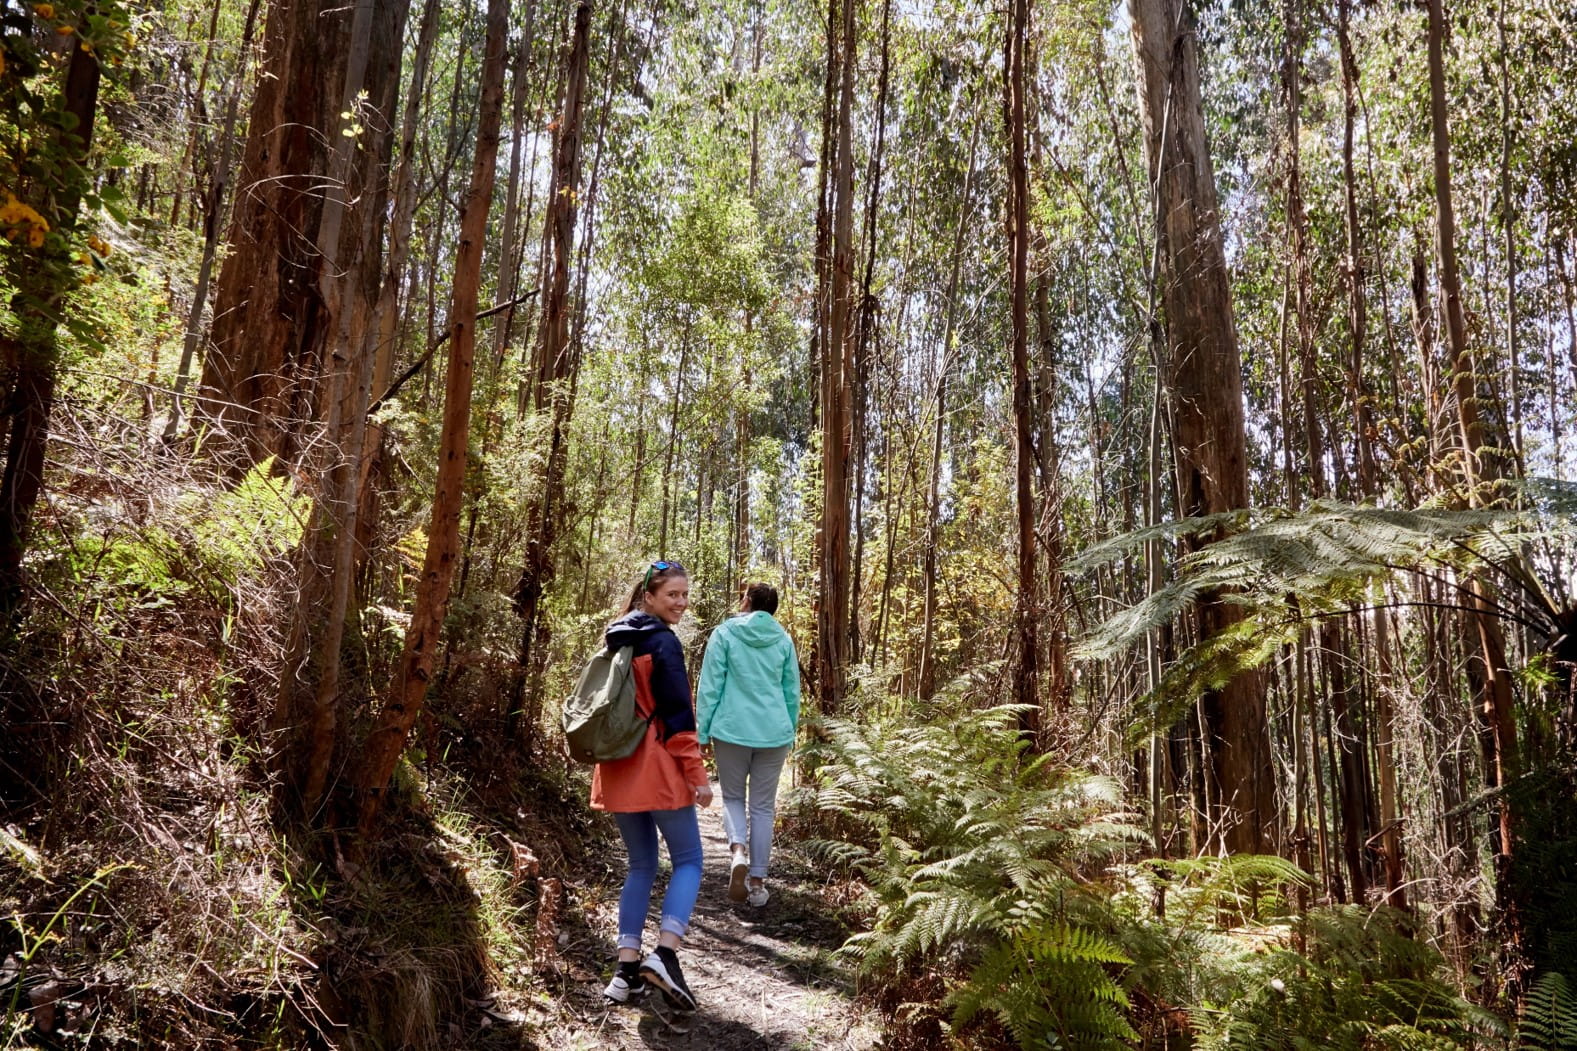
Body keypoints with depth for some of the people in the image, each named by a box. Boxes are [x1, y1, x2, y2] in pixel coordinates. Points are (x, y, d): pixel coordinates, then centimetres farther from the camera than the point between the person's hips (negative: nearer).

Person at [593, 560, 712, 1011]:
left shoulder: (616, 641, 13)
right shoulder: (663, 642, -12)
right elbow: (678, 715, -16)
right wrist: (698, 774, -13)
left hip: (618, 769, 7)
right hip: (657, 769, -7)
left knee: (641, 865, 14)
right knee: (688, 860, 4)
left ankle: (627, 968, 10)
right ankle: (665, 955, -10)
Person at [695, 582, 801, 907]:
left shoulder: (725, 633, -2)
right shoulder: (783, 639, 6)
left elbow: (709, 687, -5)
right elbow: (792, 693, 11)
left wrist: (702, 732, 1)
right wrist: (790, 733, 22)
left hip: (732, 730, -2)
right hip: (774, 733, 2)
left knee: (733, 797, 16)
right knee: (763, 806, 11)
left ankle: (738, 851, -10)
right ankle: (757, 881, 12)